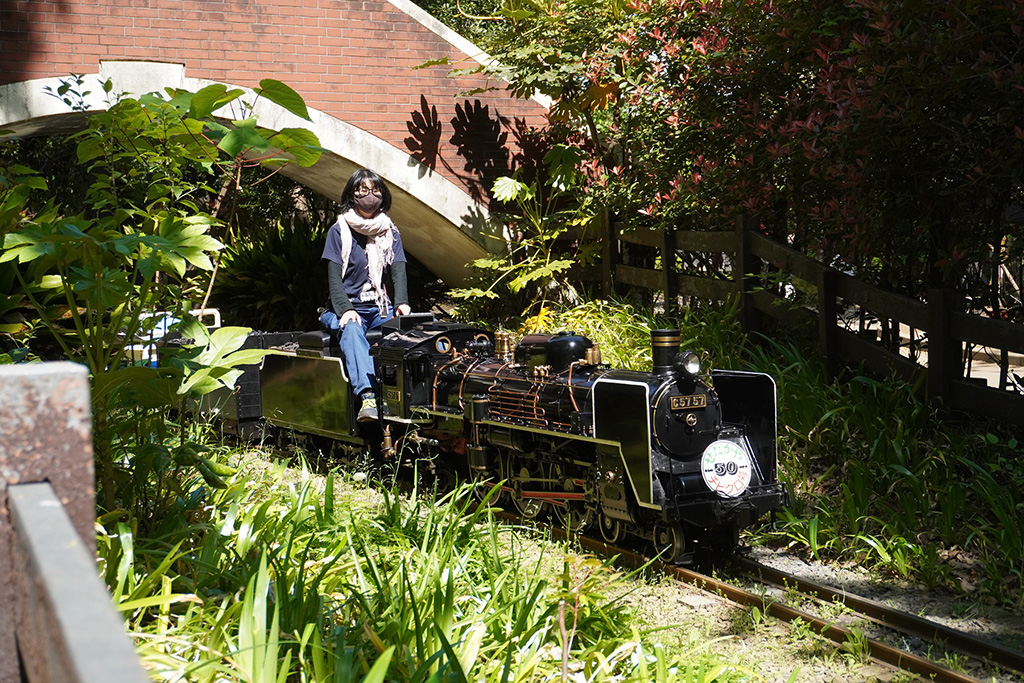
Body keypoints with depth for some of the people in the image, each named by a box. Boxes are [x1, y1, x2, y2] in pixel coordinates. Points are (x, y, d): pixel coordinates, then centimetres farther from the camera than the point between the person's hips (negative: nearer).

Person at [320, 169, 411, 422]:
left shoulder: (391, 233, 15)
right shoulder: (339, 231, 4)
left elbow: (398, 272, 4)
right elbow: (334, 278, -4)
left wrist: (402, 303, -17)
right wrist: (345, 309, -22)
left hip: (379, 309, 4)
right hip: (344, 308, -4)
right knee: (352, 329, -38)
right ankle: (367, 397, -56)